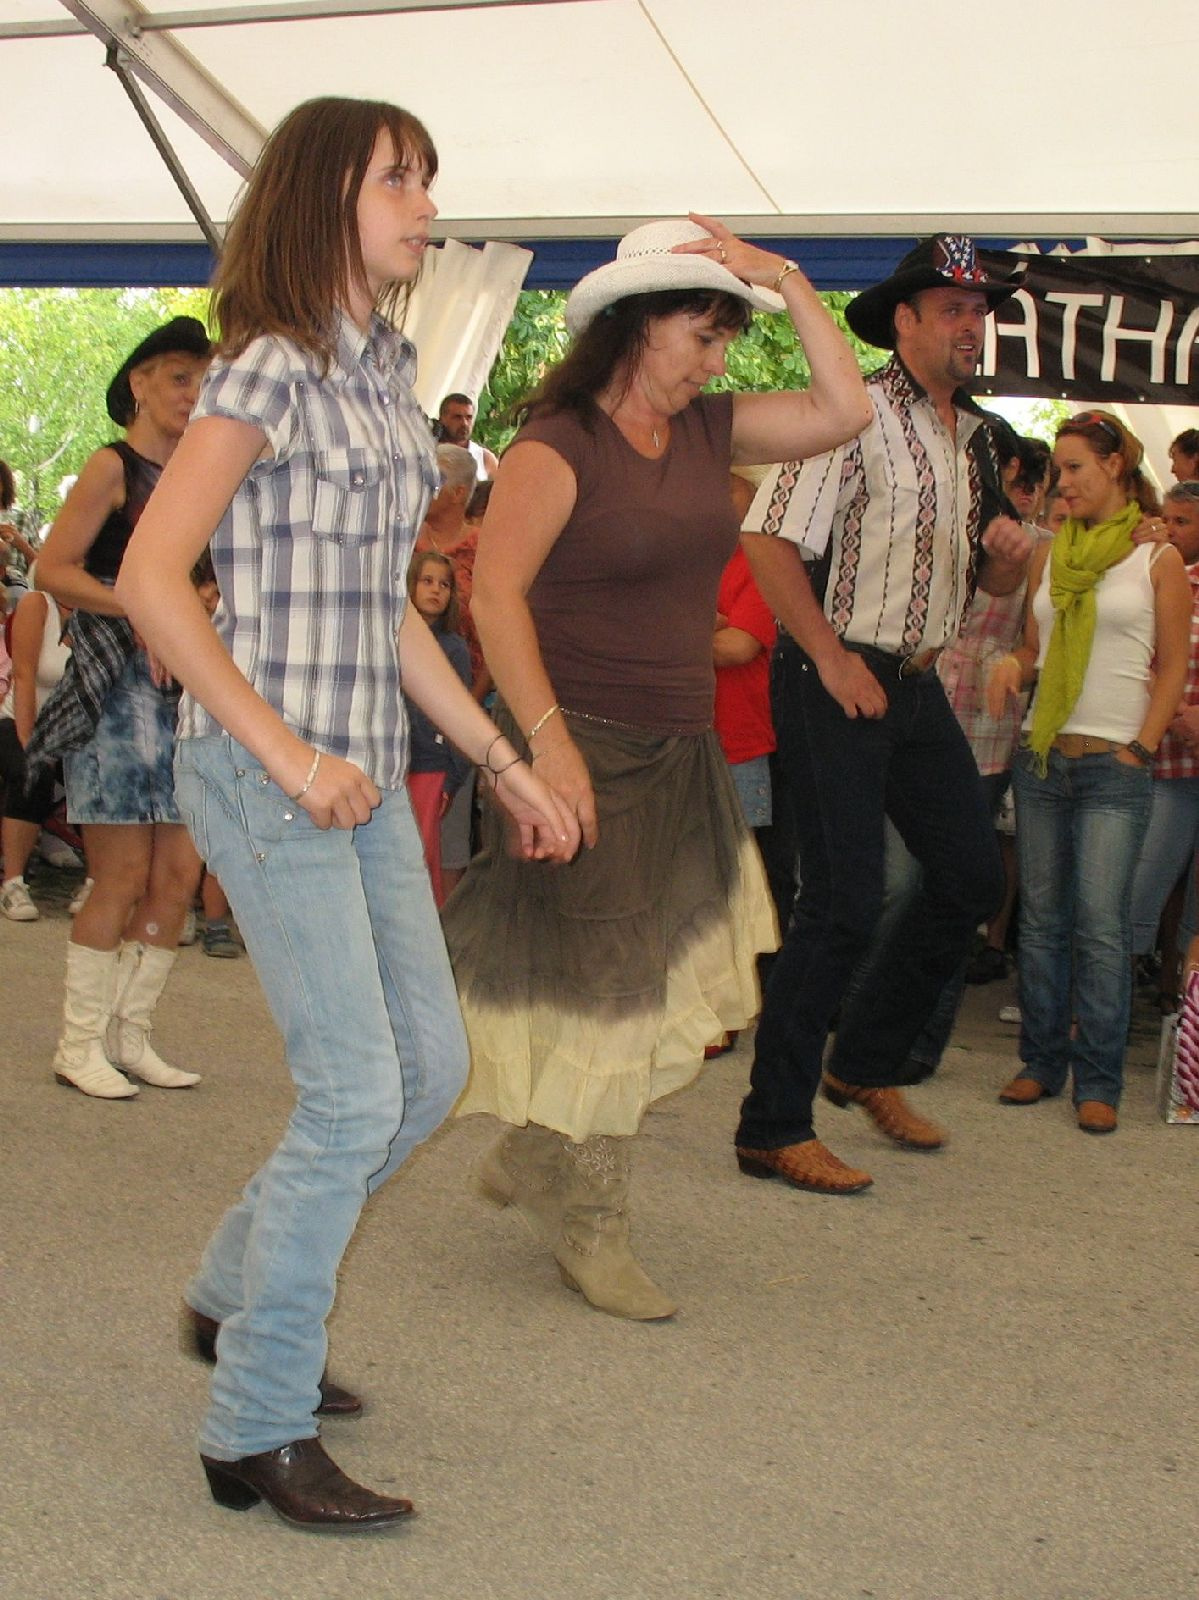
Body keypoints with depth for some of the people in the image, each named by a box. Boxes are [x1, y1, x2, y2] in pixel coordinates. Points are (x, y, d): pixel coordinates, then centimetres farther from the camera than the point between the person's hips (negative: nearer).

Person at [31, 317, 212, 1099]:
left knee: (178, 875, 4)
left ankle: (131, 1037, 14)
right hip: (117, 688, -7)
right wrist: (141, 609, -21)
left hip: (182, 691, 7)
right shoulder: (114, 467, -4)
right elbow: (53, 569, -14)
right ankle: (81, 1044, 5)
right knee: (124, 876, -6)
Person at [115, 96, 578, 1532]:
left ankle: (239, 1294, 32)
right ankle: (258, 1437, 3)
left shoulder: (387, 375, 14)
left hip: (365, 775, 9)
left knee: (430, 1066, 13)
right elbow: (150, 578, -18)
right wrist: (287, 752, -21)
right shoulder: (271, 370, -11)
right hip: (266, 769, -9)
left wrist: (500, 761, 17)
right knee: (354, 1095, -10)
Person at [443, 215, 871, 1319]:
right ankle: (587, 1232, 15)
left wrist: (787, 283, 2)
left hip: (682, 760, 8)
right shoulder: (558, 445, -12)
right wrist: (547, 739, -25)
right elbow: (495, 592, -18)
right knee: (589, 992, 1)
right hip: (584, 751, -7)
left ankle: (530, 1157, 29)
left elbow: (844, 412, 8)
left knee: (662, 989, 10)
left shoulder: (707, 430, 10)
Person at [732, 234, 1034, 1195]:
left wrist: (1009, 555, -2)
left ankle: (868, 1062, 28)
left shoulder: (975, 438, 14)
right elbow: (769, 540, -20)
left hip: (916, 684, 9)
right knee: (845, 904, -9)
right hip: (836, 683, -9)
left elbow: (994, 584, 22)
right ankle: (774, 1130, 0)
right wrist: (833, 659, -19)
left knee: (974, 879, 11)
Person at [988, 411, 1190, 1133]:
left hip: (1114, 767, -5)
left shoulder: (1158, 559, 1)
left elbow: (1174, 667, 2)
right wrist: (1012, 664, -2)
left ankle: (1099, 1080, -2)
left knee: (1102, 925, -8)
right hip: (1042, 755, 5)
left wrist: (1141, 749, -7)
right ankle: (1043, 1061, 16)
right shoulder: (1051, 554, 13)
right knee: (1042, 918, 7)